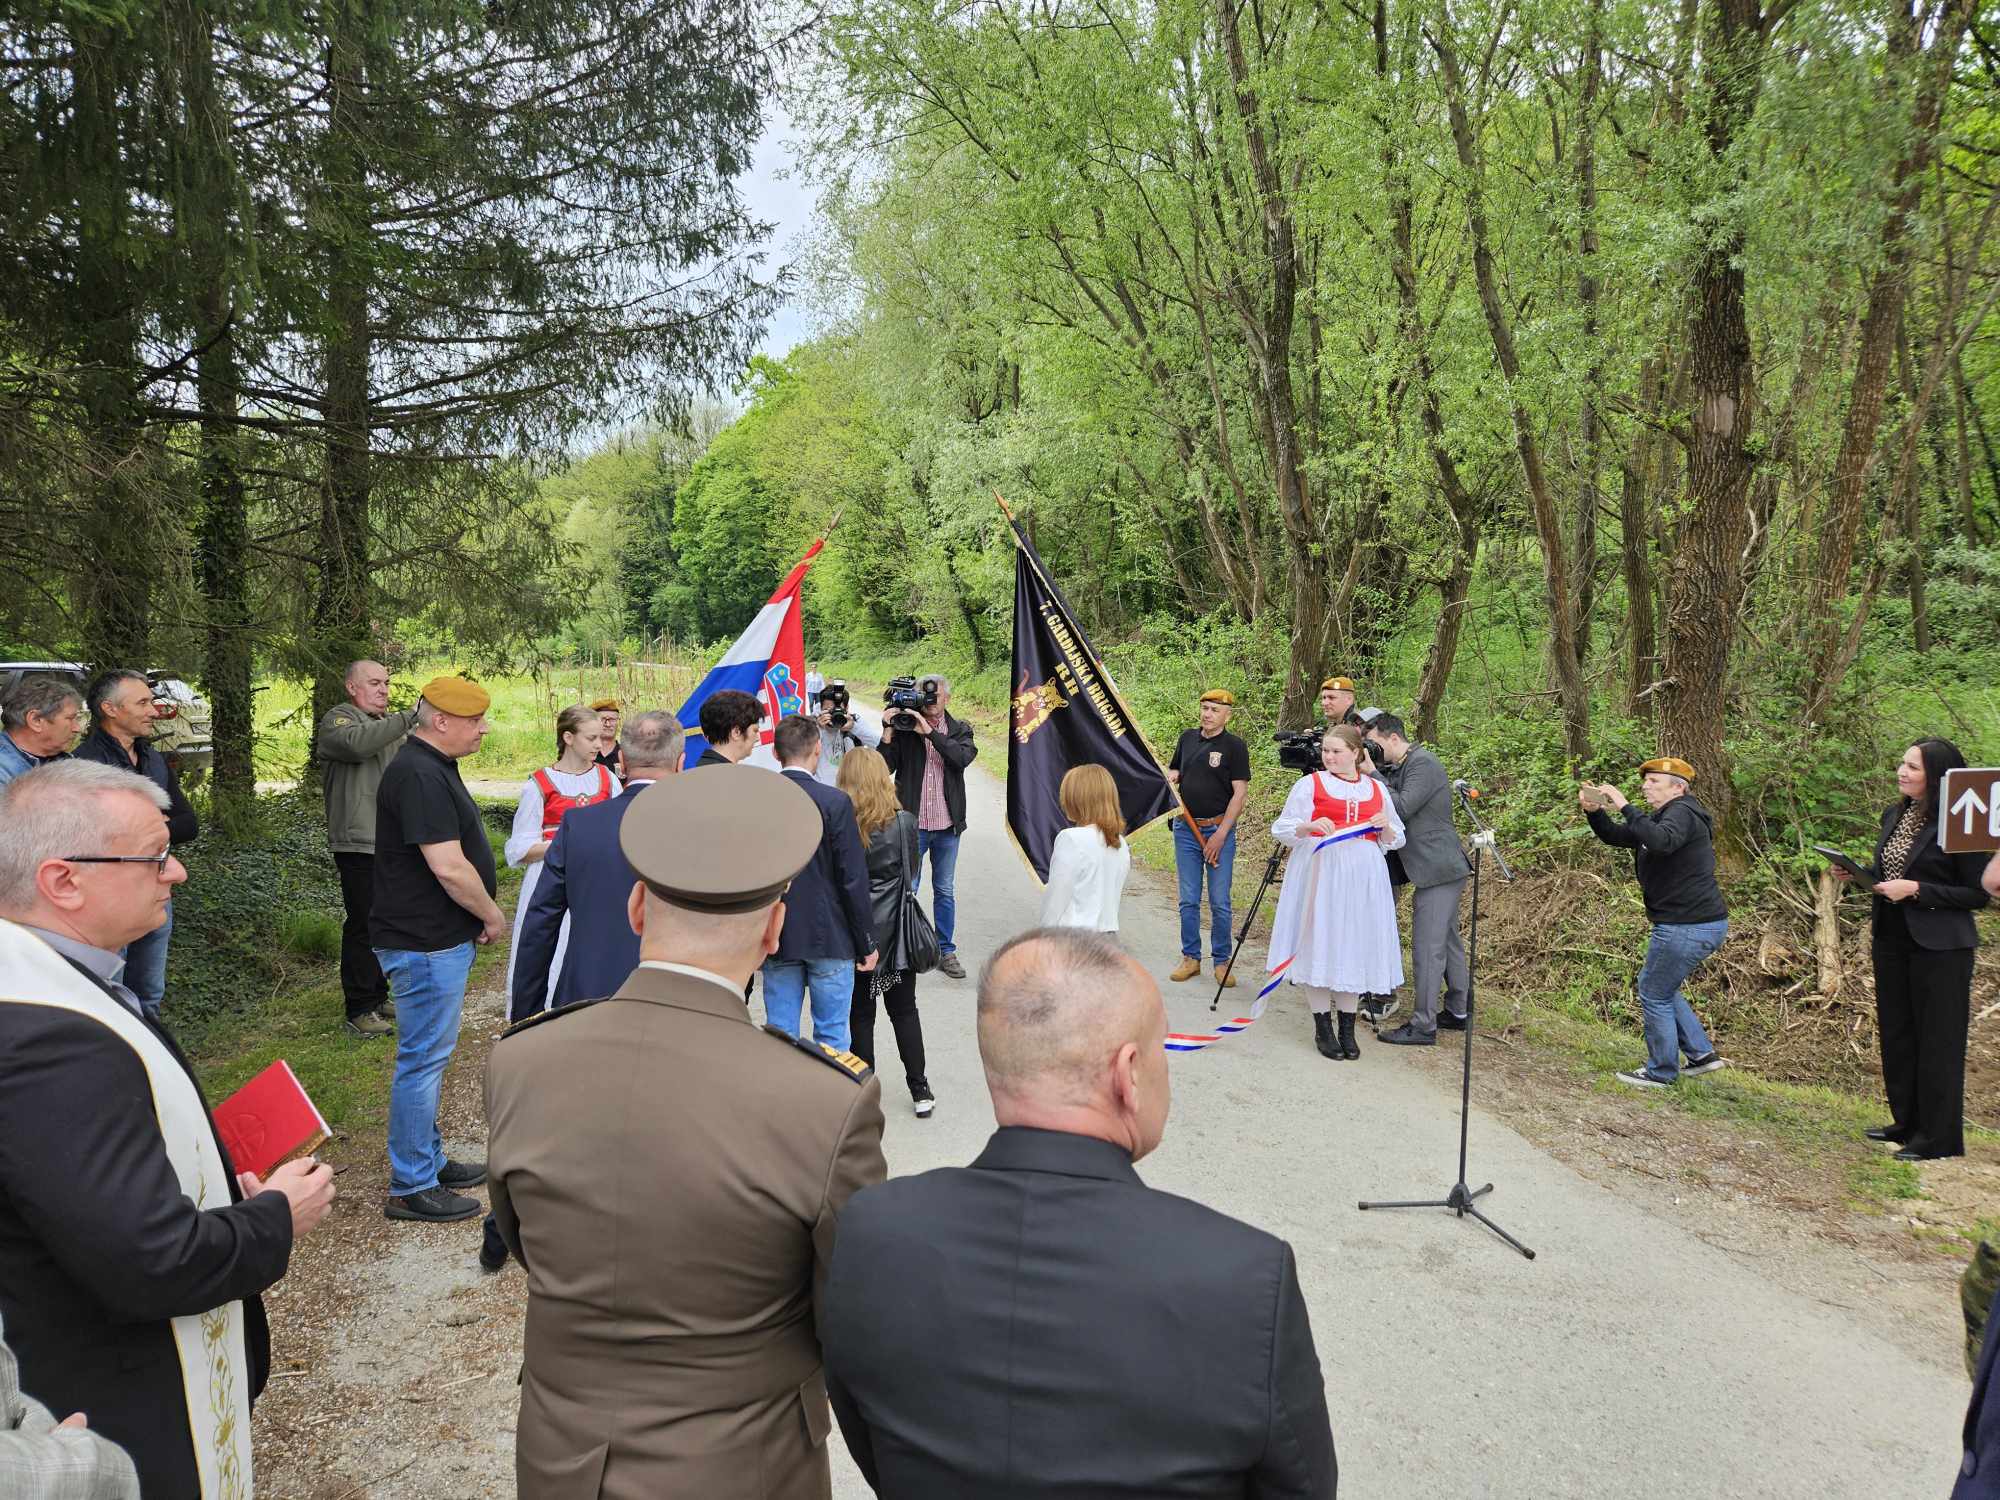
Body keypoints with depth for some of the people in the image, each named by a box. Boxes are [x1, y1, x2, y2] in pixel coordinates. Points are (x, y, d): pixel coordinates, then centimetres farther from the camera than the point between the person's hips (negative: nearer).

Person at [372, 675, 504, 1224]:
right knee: (423, 1060, -1)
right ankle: (412, 1188, 9)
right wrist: (492, 915, -12)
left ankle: (430, 1161, 32)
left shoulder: (434, 768, 13)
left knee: (428, 1056, 19)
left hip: (440, 939, 11)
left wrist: (477, 919, 13)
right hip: (426, 944, -11)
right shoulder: (419, 776, -21)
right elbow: (449, 867, -27)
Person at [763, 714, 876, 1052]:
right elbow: (853, 881, -12)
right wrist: (867, 944, -2)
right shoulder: (835, 803, -13)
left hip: (776, 939, 3)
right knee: (831, 1036, 7)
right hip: (829, 937, -3)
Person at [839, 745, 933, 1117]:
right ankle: (919, 1091, 16)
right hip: (898, 930, 2)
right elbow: (911, 874, 4)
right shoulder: (904, 821, -8)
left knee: (860, 1014, 10)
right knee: (904, 1010, 14)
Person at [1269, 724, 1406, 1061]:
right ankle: (1322, 1027, 7)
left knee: (1355, 945, 4)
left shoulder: (1377, 789, 13)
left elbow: (1395, 841, 17)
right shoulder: (1310, 784, 4)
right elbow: (1282, 830, 0)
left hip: (1362, 878, 3)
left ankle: (1347, 1028, 14)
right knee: (1319, 944, -4)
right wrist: (1309, 826, -19)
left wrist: (1386, 825, -5)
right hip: (1320, 873, -2)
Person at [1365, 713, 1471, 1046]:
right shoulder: (1400, 767, 14)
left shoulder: (1423, 763, -15)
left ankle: (1423, 1025, -4)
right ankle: (1457, 1012, 28)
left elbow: (1401, 808, -21)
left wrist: (1372, 774, -16)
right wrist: (1373, 774, 3)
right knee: (1447, 942, 17)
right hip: (1441, 870, 10)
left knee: (1427, 948, -8)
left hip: (1439, 870, -10)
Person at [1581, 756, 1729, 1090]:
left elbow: (1663, 841, -38)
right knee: (1661, 989, 22)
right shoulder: (1661, 817, 17)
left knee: (1654, 994, 1)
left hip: (1689, 927, -11)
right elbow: (1616, 837, 17)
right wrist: (1594, 811, -1)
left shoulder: (1682, 813, -15)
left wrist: (1624, 807, -34)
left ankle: (1661, 1072, 13)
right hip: (1697, 923, 11)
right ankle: (1702, 1054, 27)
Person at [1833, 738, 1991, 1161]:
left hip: (1939, 948, -8)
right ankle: (1907, 1122, 27)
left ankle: (1938, 1138, 9)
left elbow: (1977, 894, -12)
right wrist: (1855, 875, 0)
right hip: (1892, 942, 8)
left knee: (1937, 1042, 0)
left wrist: (1916, 889, -20)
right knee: (1896, 1035, 14)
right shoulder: (1893, 815, 8)